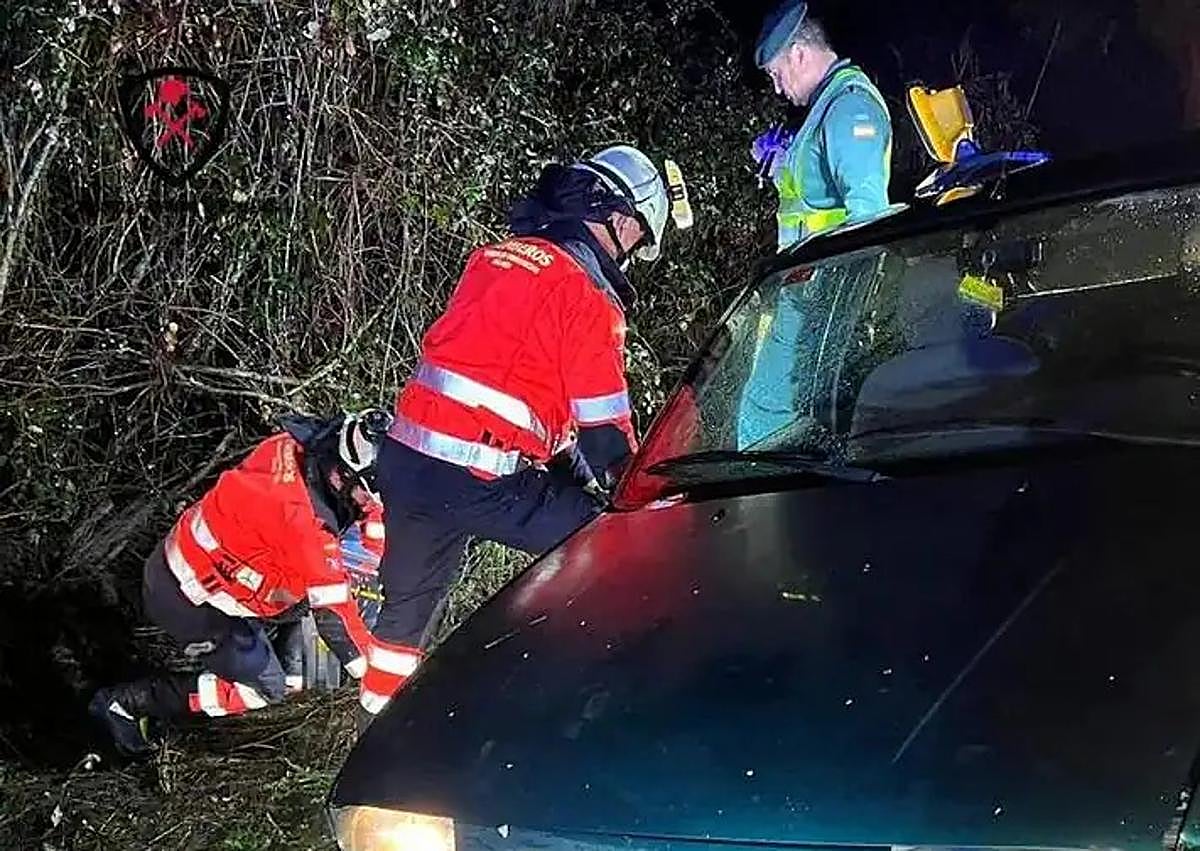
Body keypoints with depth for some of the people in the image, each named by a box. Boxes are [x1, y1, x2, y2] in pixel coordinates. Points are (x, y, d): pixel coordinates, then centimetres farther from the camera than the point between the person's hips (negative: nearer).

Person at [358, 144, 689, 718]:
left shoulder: (495, 257, 17)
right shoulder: (584, 290, -8)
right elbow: (603, 422, -7)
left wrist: (573, 467, 27)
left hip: (404, 456, 9)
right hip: (479, 480, -8)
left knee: (407, 597, 25)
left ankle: (381, 719, 39)